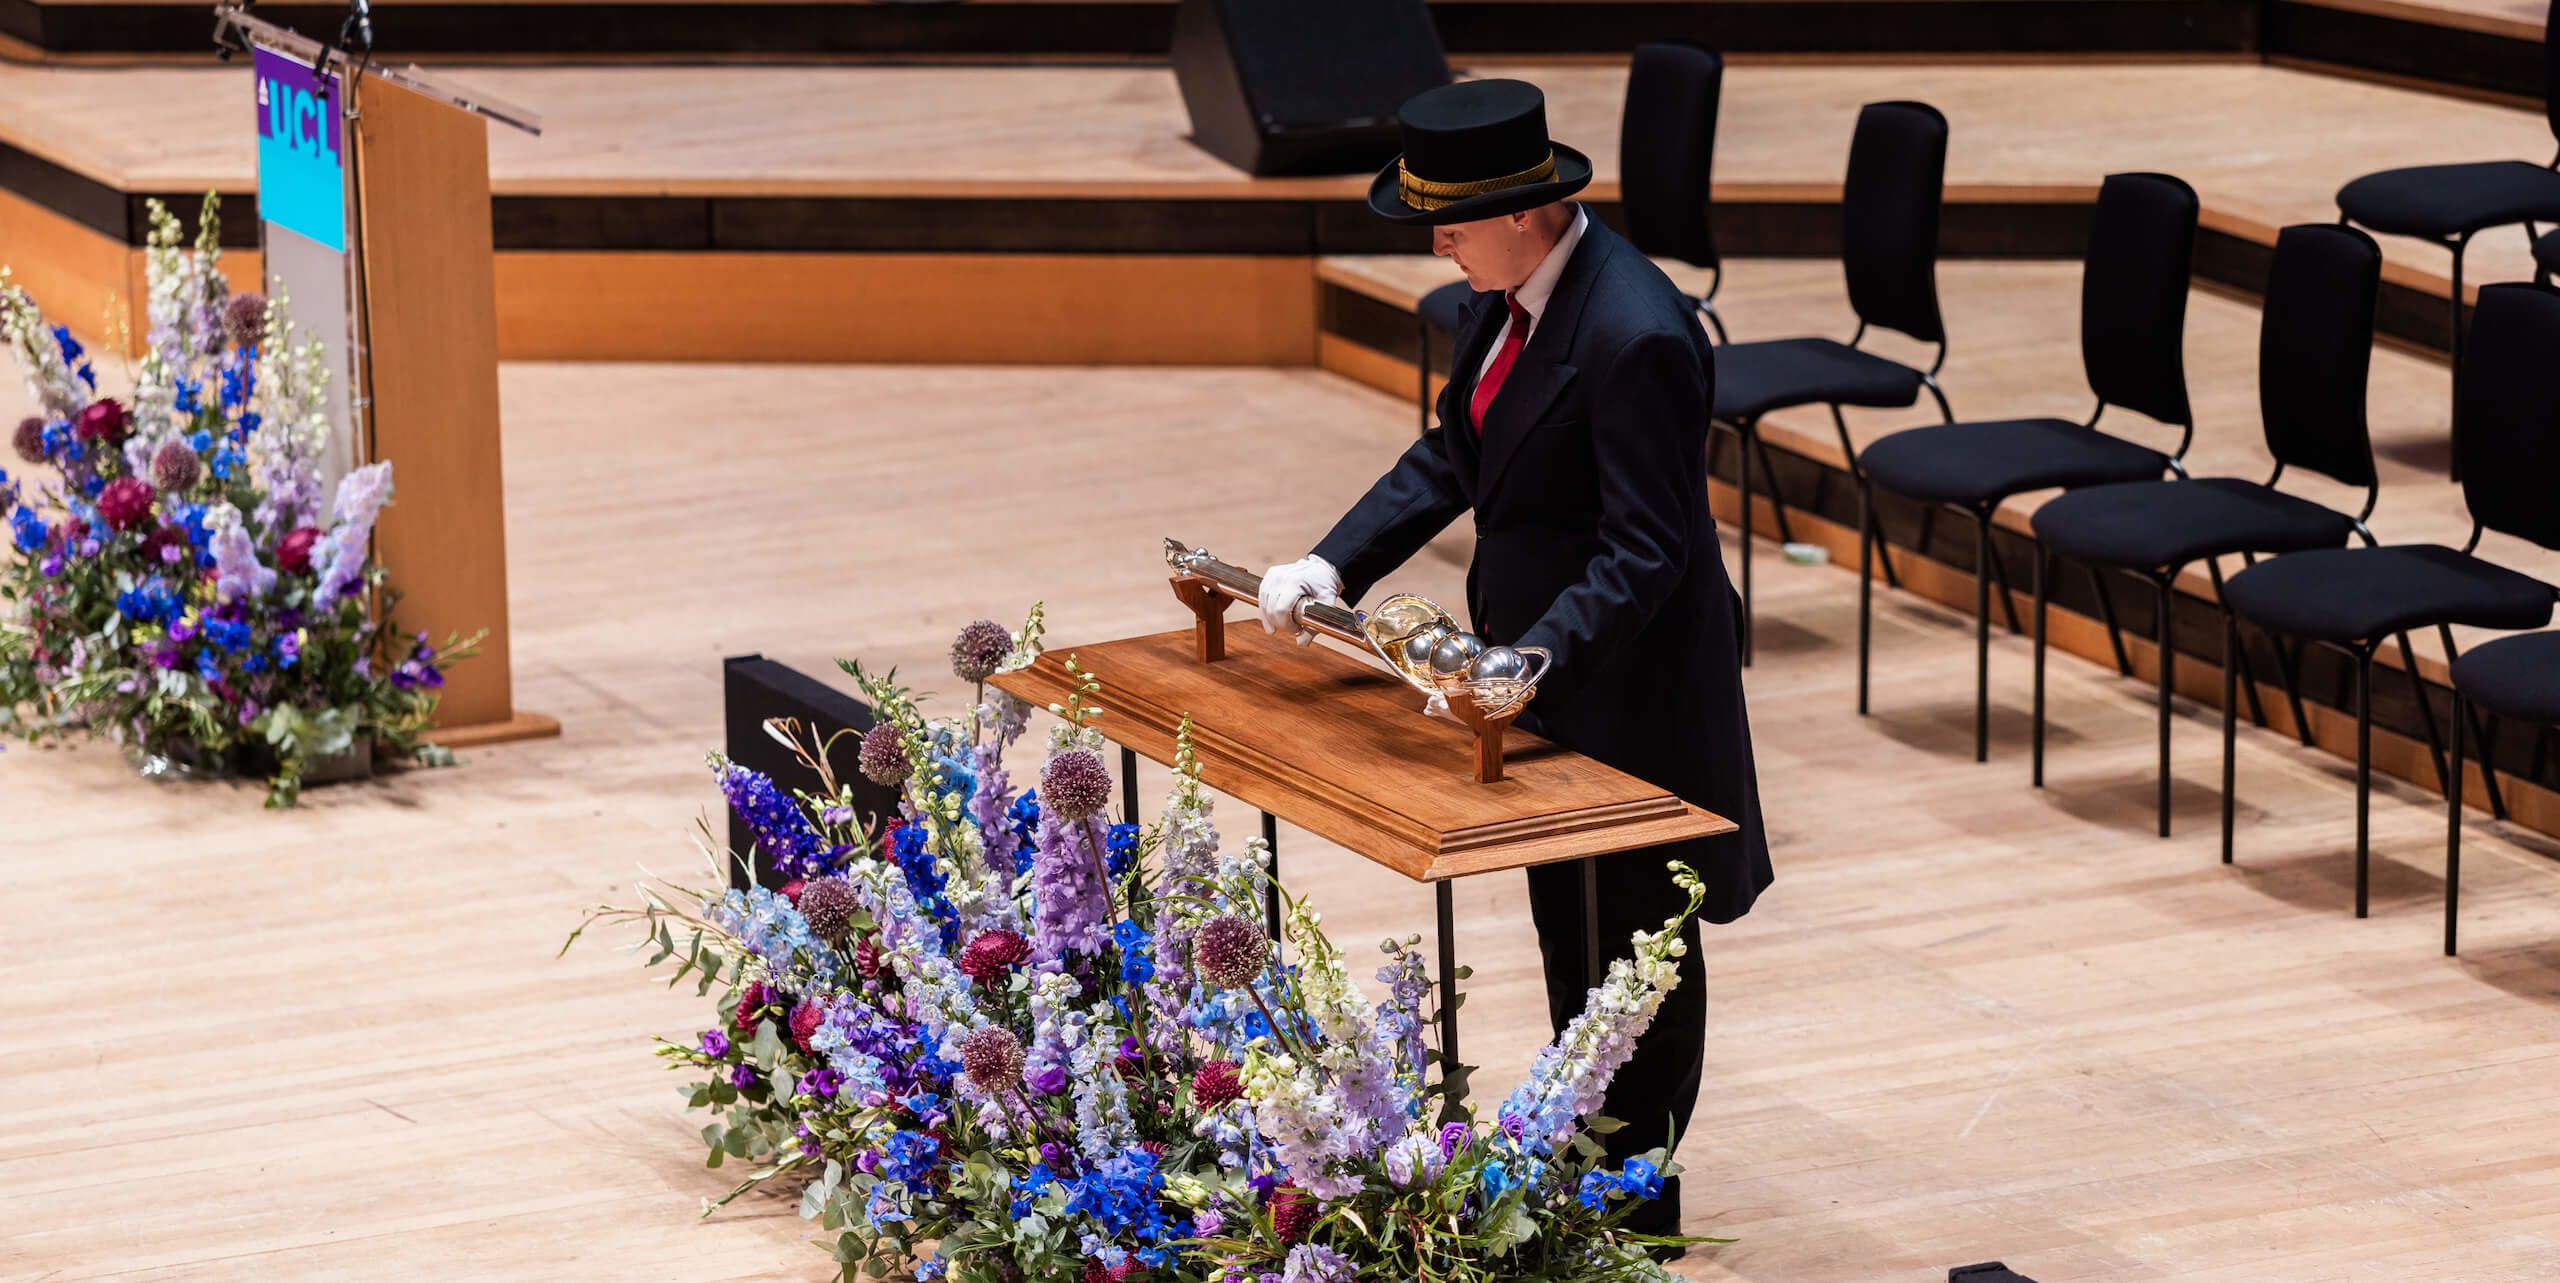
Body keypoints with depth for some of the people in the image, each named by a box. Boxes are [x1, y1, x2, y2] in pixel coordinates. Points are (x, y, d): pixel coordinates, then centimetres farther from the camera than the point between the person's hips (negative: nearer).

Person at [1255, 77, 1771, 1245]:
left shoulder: (1636, 337, -29)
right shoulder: (1513, 295, -1)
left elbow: (1645, 550, -29)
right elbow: (1453, 457, 9)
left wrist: (1529, 664, -37)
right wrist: (1334, 565, -1)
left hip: (1622, 692, -9)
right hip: (1533, 657, 9)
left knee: (1630, 944, 7)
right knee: (1565, 924, 21)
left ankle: (1637, 1211, 22)